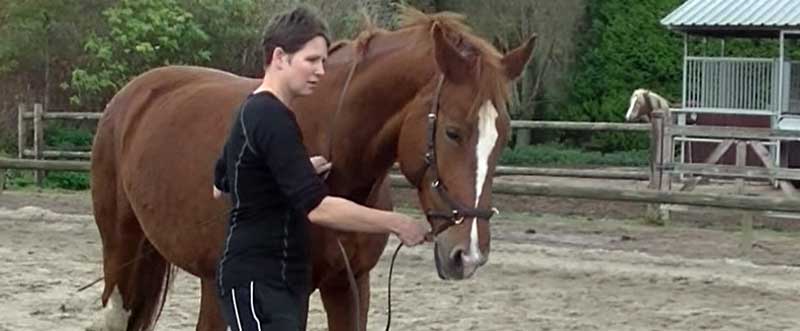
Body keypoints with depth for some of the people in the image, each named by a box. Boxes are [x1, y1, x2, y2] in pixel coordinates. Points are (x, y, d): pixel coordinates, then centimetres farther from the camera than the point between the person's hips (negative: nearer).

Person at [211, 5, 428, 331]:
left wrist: (301, 169, 19)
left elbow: (221, 186, 26)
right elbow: (318, 207, -27)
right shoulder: (271, 119, -19)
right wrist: (396, 224, -21)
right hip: (258, 282, -11)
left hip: (282, 279, 11)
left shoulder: (254, 113, 13)